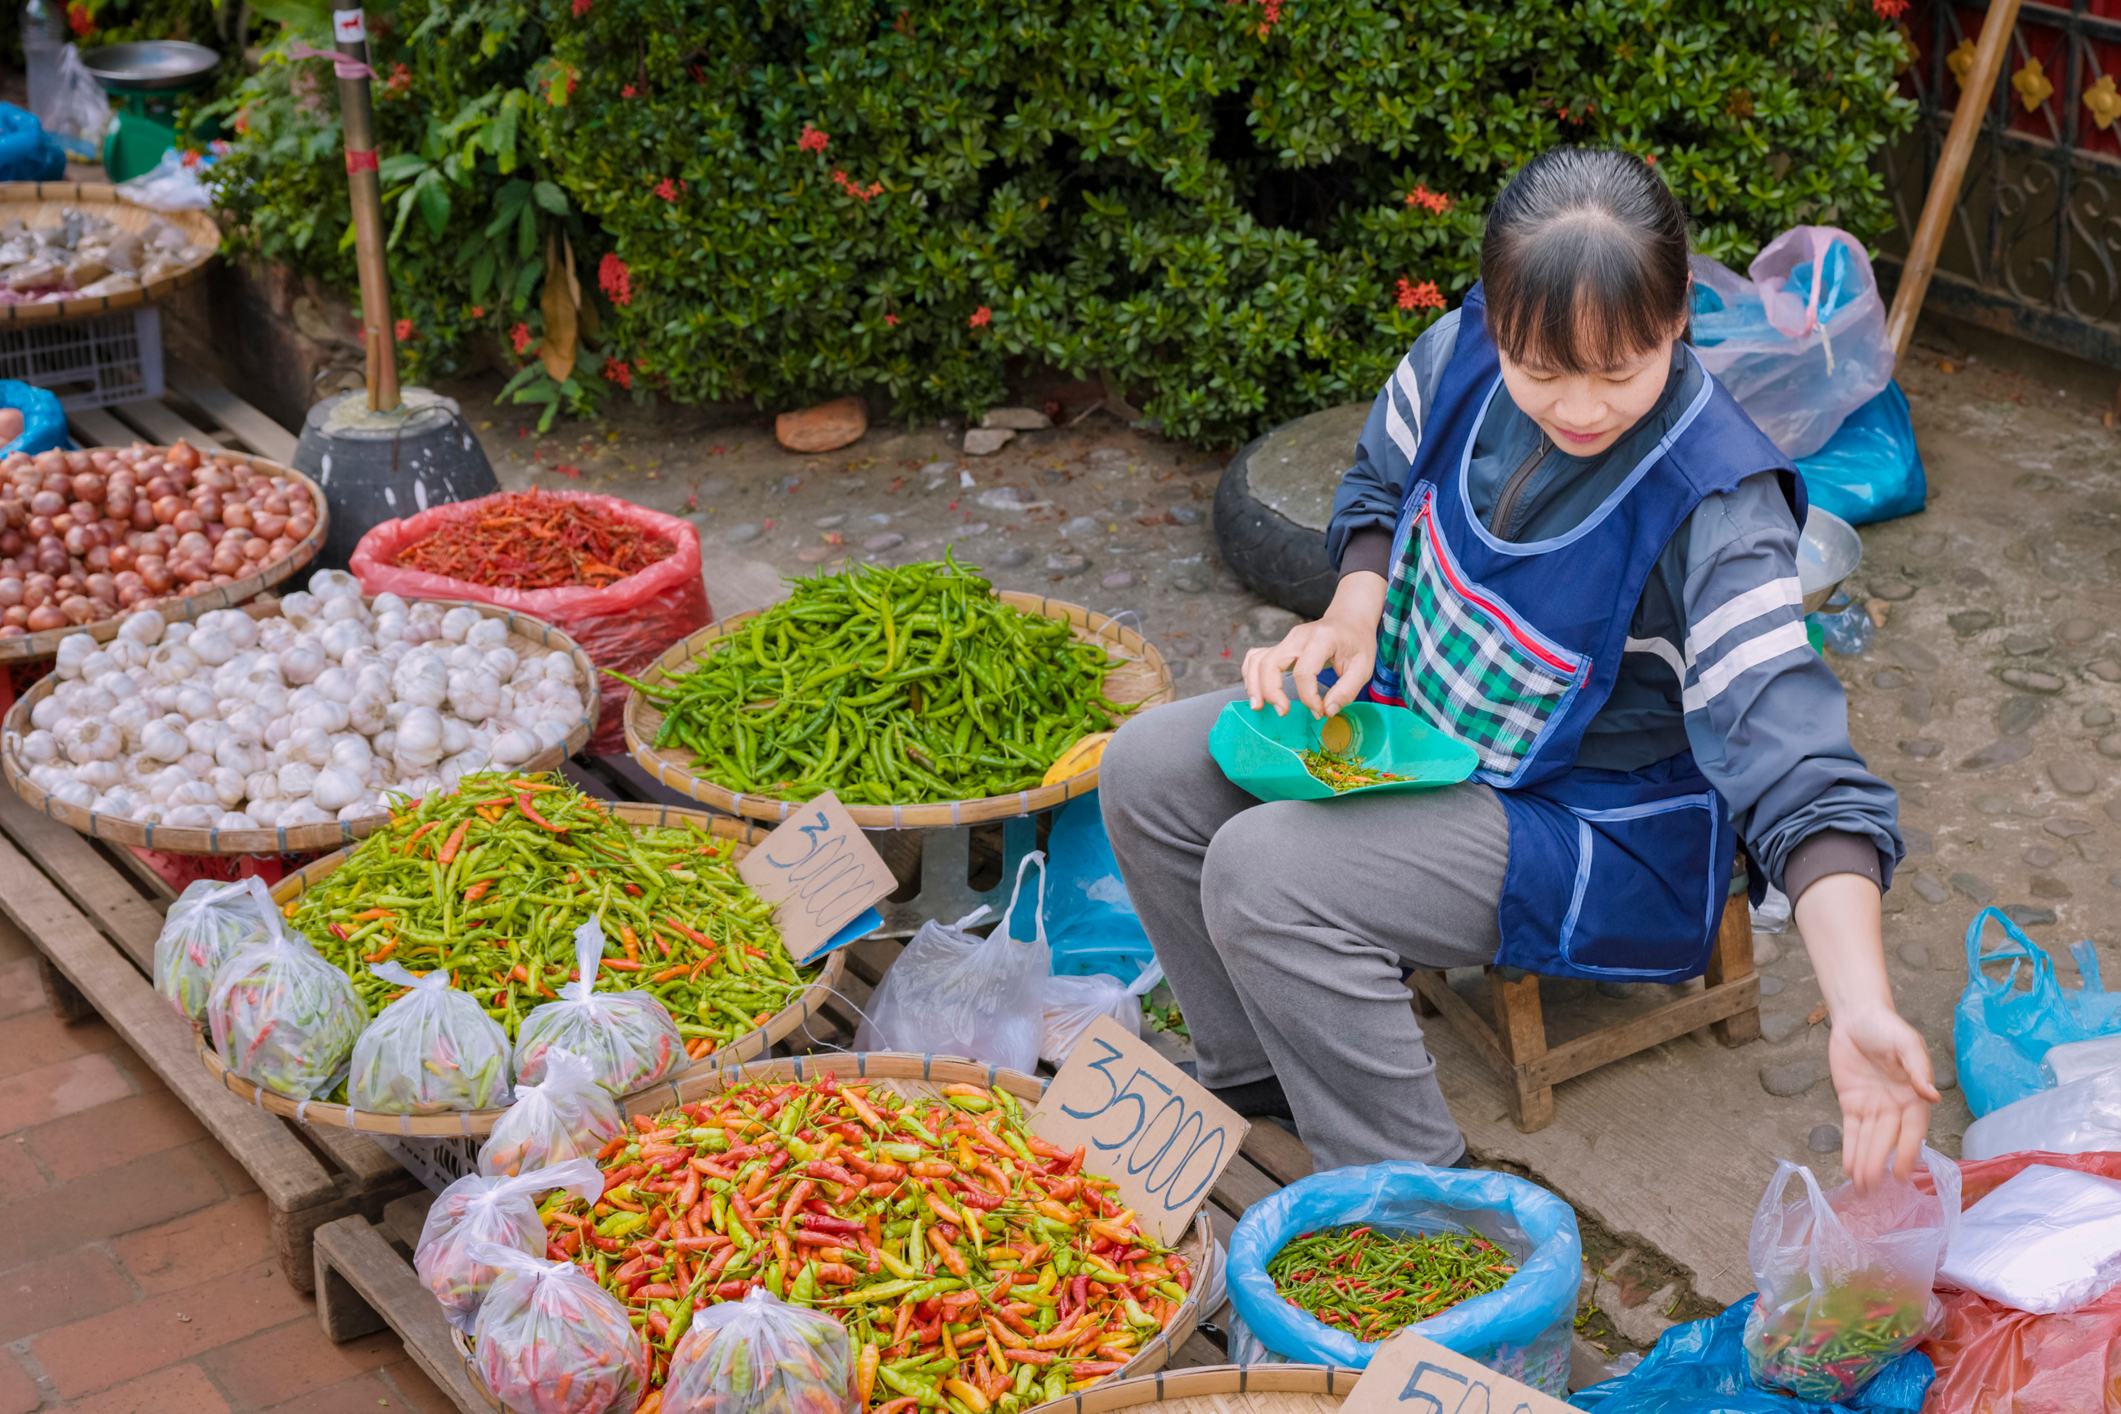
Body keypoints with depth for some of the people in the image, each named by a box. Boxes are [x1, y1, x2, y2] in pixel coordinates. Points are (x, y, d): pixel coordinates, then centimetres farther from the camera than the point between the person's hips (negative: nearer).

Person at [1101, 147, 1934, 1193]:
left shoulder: (1715, 505, -31)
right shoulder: (1465, 351, -13)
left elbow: (1791, 758, -38)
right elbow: (1383, 481, 10)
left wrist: (1862, 1010, -50)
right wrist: (1350, 614, -11)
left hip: (1596, 825, -7)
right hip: (1416, 723, 7)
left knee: (1263, 872, -25)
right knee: (1149, 770, -2)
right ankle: (1257, 1072, 17)